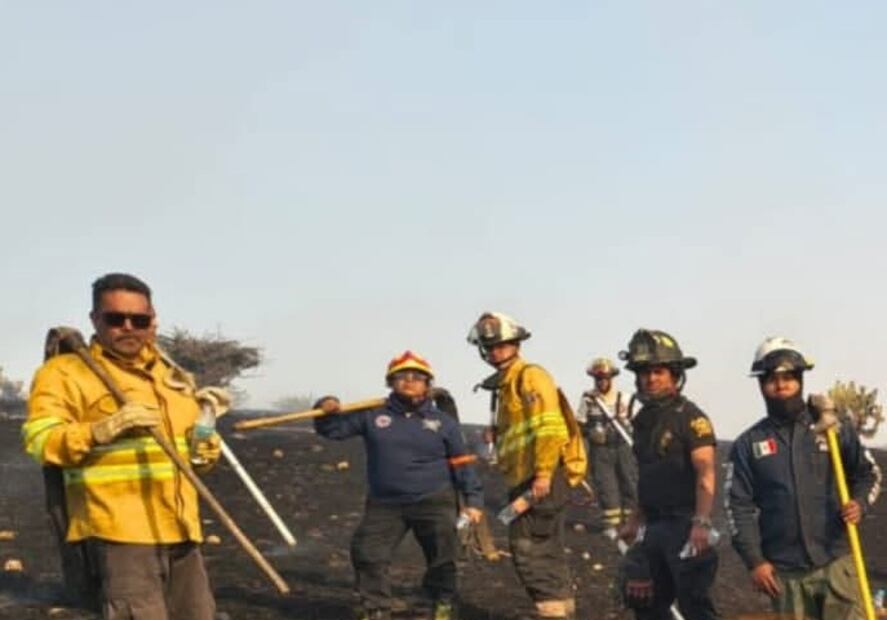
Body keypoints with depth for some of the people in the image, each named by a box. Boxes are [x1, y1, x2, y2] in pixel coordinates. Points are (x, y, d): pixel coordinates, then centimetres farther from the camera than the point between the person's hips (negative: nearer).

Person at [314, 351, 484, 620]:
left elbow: (462, 463, 6)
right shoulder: (372, 415, 2)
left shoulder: (443, 422, 3)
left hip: (433, 503, -1)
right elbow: (332, 429, 6)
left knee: (442, 556, 1)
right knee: (368, 554, -6)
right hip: (385, 504, 1)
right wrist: (326, 411, -16)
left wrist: (473, 499, 0)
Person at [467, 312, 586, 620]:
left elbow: (549, 428, -19)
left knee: (528, 546, -13)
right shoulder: (506, 383, 22)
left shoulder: (530, 376, -8)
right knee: (546, 549, 16)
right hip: (527, 479, 10)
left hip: (543, 478, -10)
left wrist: (543, 474, -23)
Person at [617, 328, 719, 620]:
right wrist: (635, 521, 22)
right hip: (654, 526, 8)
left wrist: (702, 522, -29)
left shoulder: (690, 417, -10)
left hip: (685, 526, -8)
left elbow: (705, 473, -19)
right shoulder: (643, 419, 14)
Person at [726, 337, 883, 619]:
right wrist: (754, 560, -4)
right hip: (784, 572, 1)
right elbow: (739, 506, 3)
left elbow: (868, 473, 14)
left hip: (836, 561, -1)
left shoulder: (835, 429, 5)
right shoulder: (748, 445, 4)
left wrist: (859, 503, -7)